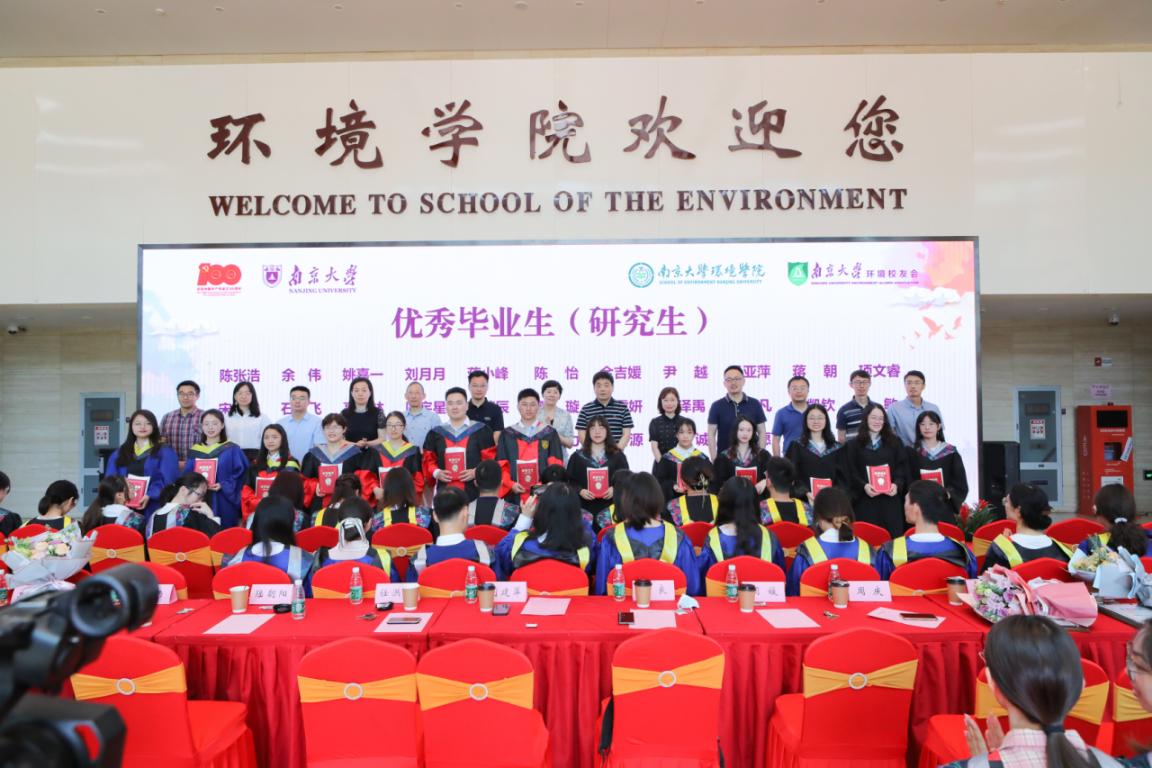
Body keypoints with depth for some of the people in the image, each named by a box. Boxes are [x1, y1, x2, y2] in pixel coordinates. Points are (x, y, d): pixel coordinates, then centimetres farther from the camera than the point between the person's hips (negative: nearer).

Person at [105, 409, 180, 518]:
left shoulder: (165, 453, 6)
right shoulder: (119, 454, 19)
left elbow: (168, 480, -6)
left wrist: (150, 495, -21)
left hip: (152, 509, -3)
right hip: (124, 508, 3)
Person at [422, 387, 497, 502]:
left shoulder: (482, 431, 4)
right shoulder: (435, 434, 13)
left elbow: (490, 460, 2)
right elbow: (428, 460, 15)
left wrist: (476, 472, -14)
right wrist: (436, 473, -5)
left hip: (473, 492, -2)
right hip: (444, 492, 2)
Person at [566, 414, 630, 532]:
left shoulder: (618, 455, 9)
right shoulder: (577, 456, 9)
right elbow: (570, 481, 6)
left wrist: (614, 489, -12)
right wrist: (580, 491, -13)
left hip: (610, 507, 0)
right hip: (585, 508, 0)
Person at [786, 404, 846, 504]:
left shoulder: (836, 448, 12)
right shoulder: (797, 446, 4)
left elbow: (841, 476, 9)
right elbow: (793, 475, -5)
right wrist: (806, 492, -20)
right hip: (806, 499, -2)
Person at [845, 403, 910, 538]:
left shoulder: (895, 442, 12)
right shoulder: (855, 444, 7)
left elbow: (903, 468, 6)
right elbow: (850, 472, 1)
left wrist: (897, 484, -12)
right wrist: (864, 485, -16)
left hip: (890, 499, 1)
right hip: (865, 500, -1)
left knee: (892, 535, -2)